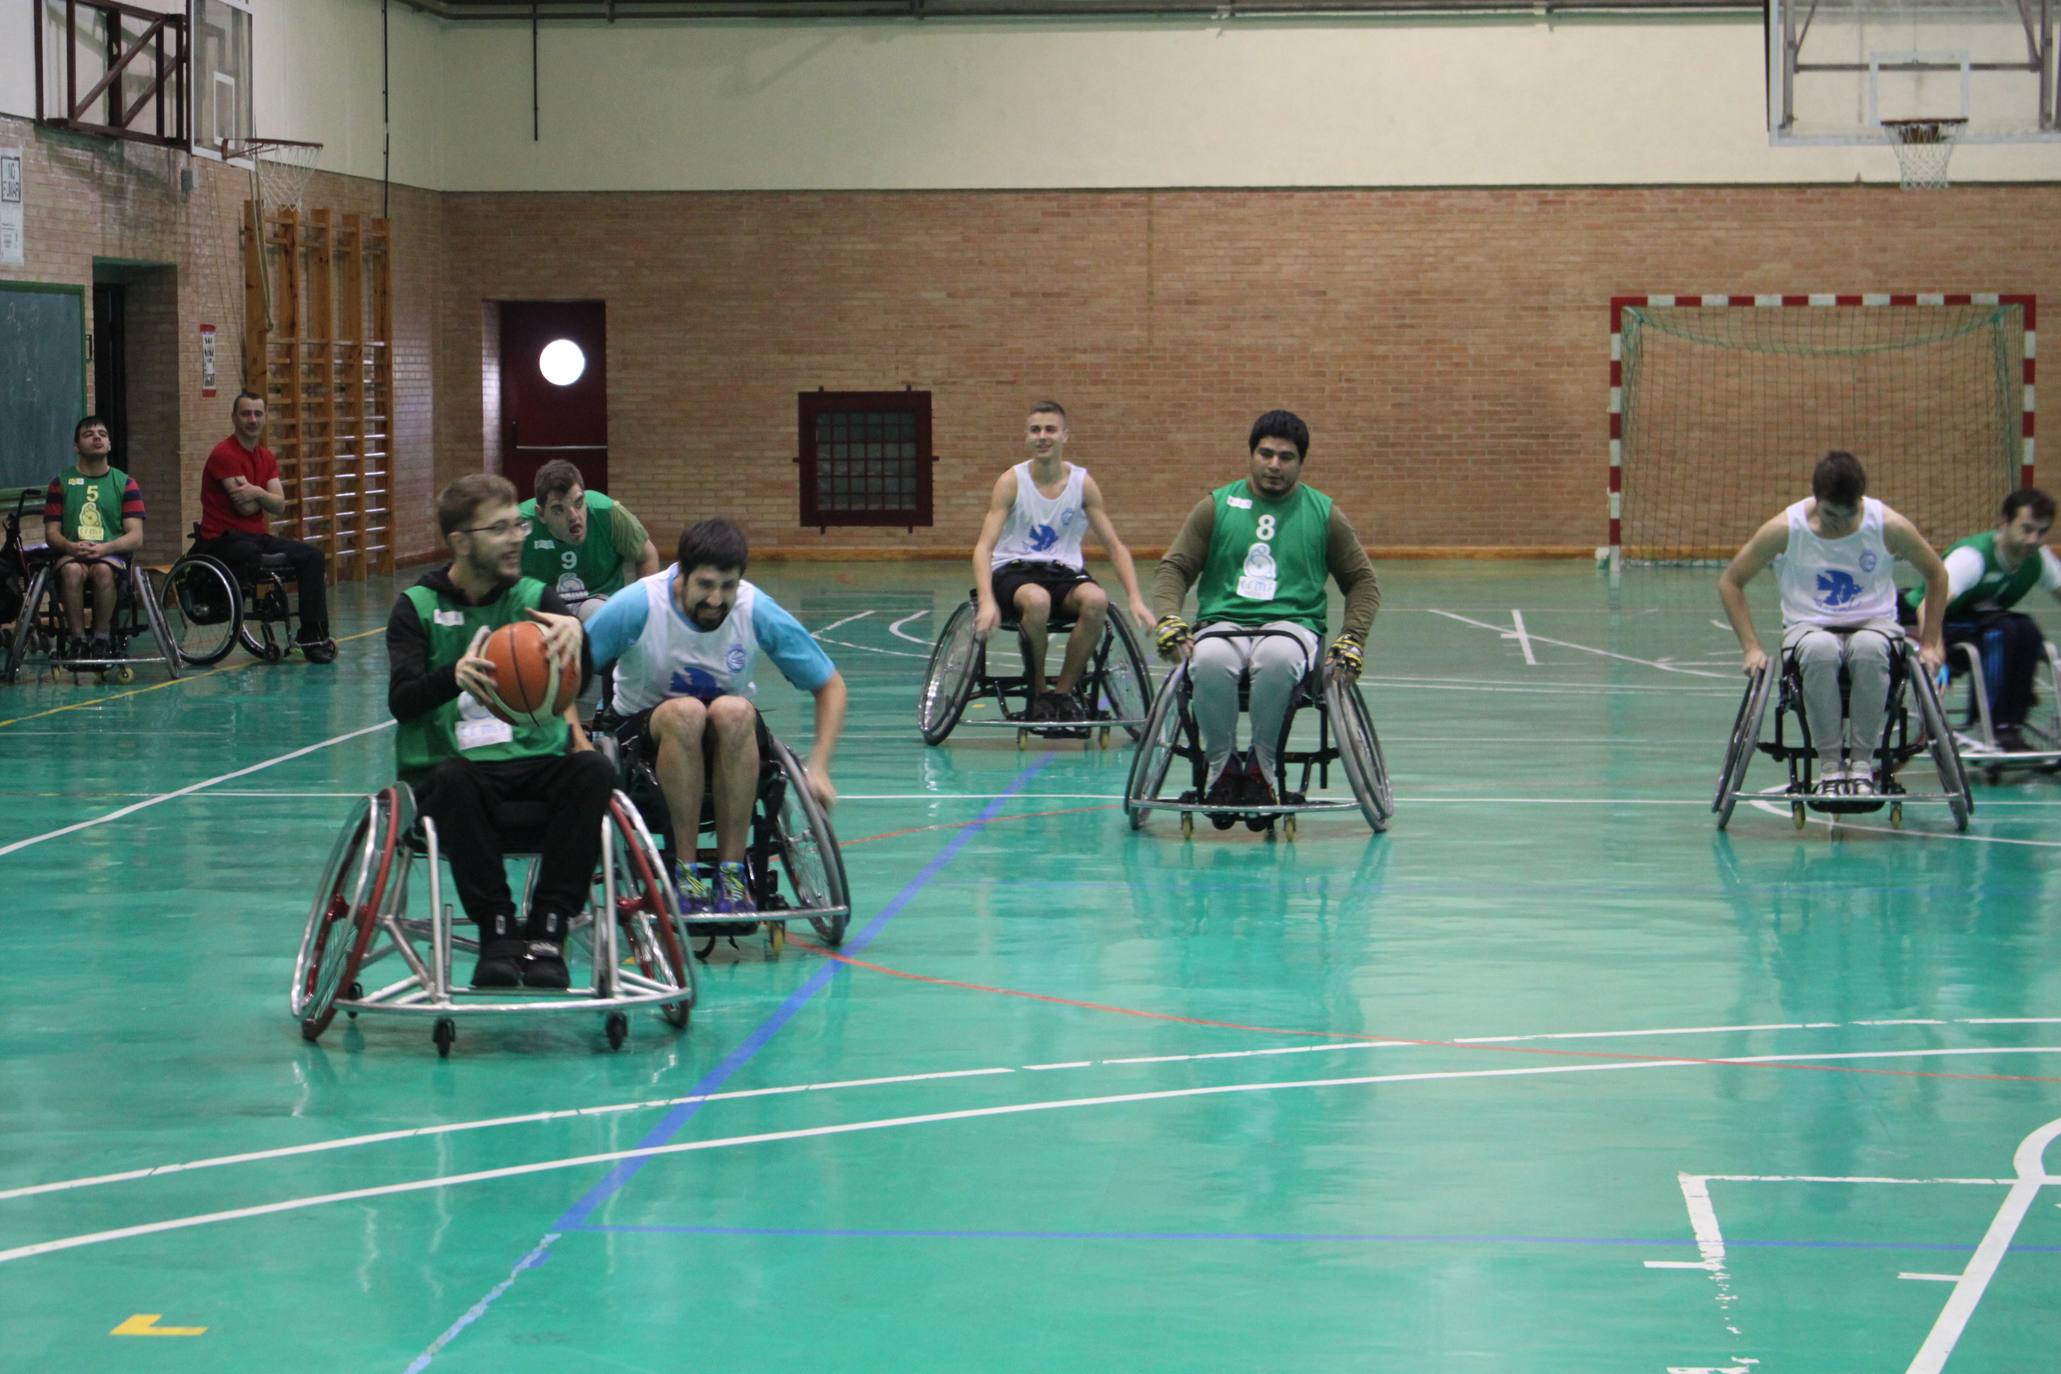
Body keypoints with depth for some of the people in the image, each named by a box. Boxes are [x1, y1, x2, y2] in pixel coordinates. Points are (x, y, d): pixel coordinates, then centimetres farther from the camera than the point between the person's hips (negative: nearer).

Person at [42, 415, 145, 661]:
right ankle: (77, 640, -24)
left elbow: (136, 537, 0)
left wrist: (105, 548, -19)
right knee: (72, 571, -36)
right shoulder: (61, 483, 11)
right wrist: (71, 546, -18)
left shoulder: (126, 484, 9)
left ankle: (102, 639, -20)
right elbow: (51, 533, 5)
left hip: (112, 556, 0)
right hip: (72, 555, 0)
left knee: (103, 570, -37)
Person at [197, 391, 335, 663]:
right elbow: (246, 507, -17)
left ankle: (314, 636, -11)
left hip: (256, 536, 8)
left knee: (313, 556, -9)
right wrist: (265, 496, 3)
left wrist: (257, 493, -18)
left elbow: (280, 506, 1)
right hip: (222, 540, -8)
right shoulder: (224, 454, -12)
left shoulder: (266, 457, 12)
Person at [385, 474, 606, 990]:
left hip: (535, 759, 2)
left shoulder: (535, 598, 10)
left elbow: (578, 681, -8)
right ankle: (497, 932, -29)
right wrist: (455, 676, -30)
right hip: (449, 761, -2)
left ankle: (547, 932, -27)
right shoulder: (419, 607, 7)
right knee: (453, 780, -37)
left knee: (593, 769, -29)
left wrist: (574, 630, -33)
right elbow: (401, 700, -8)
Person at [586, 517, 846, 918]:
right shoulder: (637, 606, -18)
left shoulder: (758, 612, -14)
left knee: (734, 711, -35)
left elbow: (830, 686, -3)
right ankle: (685, 873, -29)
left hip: (728, 746, 1)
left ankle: (731, 873, -28)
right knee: (685, 712, -37)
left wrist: (819, 768, -14)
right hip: (647, 732, -1)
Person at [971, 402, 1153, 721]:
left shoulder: (1083, 483, 0)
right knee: (1037, 599, -38)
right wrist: (986, 602, -31)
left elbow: (1115, 546, 4)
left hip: (1064, 573, 2)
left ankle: (1064, 692, -14)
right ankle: (1037, 692, -15)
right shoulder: (1012, 482, -6)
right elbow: (983, 546, -14)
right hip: (1013, 571, -2)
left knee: (1097, 600, -32)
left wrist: (1135, 599, -10)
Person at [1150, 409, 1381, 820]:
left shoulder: (1324, 513, 14)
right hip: (1222, 622, 1)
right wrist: (1169, 619, -8)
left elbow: (1362, 581, 18)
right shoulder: (1217, 507, 13)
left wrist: (1352, 639, 2)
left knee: (1277, 660, -40)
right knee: (1210, 663, -38)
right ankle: (1219, 769, -21)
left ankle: (1262, 770, -24)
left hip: (1292, 623, 0)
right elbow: (1174, 568, 11)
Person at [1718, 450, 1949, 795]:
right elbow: (1730, 582, 1)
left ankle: (1862, 762, -26)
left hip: (1874, 624, 0)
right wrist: (1751, 648, -6)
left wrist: (1929, 644, 4)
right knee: (1820, 650, -39)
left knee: (1869, 648, -39)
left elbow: (1936, 576, 7)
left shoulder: (1890, 527, -10)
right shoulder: (1785, 530, -11)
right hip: (1809, 628, 0)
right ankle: (1829, 764, -28)